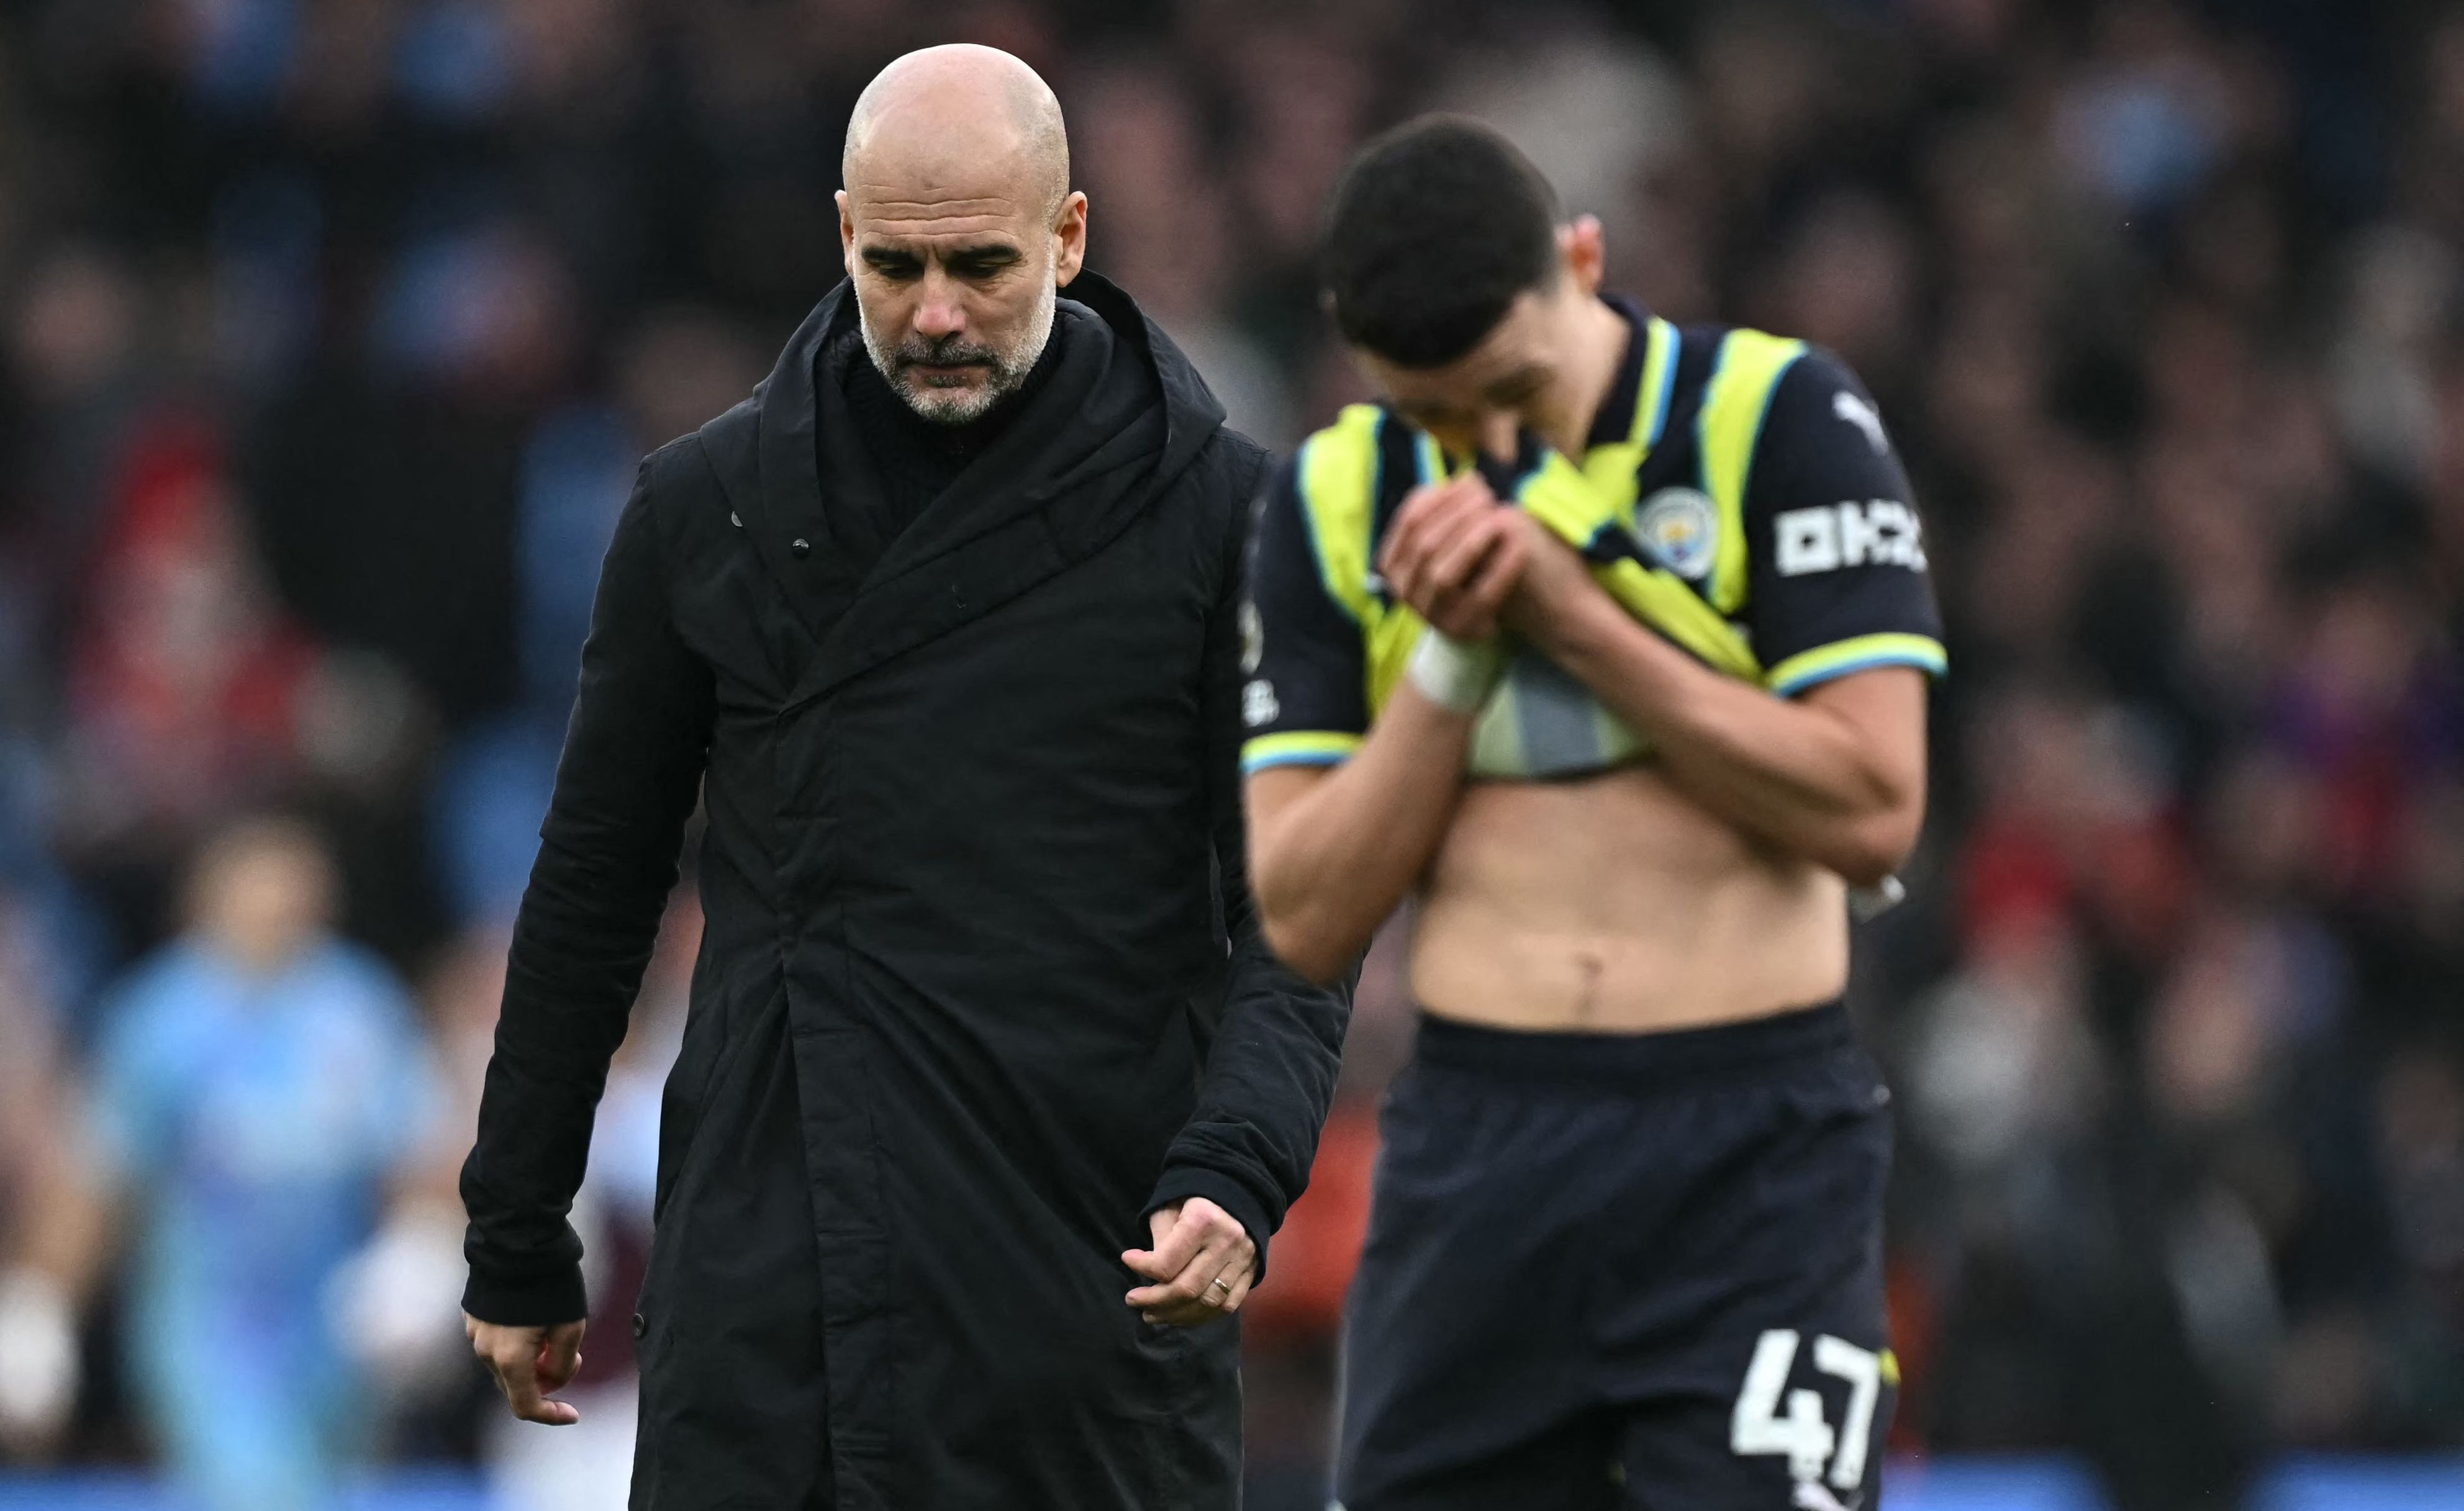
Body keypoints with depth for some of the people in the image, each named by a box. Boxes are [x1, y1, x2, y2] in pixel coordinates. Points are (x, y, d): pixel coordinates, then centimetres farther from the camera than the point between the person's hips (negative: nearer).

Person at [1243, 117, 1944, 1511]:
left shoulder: (1779, 420, -3)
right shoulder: (1338, 499, 8)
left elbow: (1872, 810, -10)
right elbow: (1308, 919, 4)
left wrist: (1579, 618, -12)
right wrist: (1450, 659, -8)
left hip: (1755, 1148, -4)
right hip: (1472, 1154, 4)